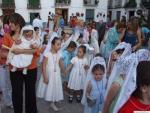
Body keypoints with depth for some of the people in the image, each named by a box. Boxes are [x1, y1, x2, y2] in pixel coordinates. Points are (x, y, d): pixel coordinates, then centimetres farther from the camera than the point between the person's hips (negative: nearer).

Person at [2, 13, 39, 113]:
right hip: (15, 69, 1)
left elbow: (36, 50, -16)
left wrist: (21, 51, -25)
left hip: (30, 68, -1)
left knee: (30, 92, 13)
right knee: (16, 93, 10)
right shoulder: (8, 36, 1)